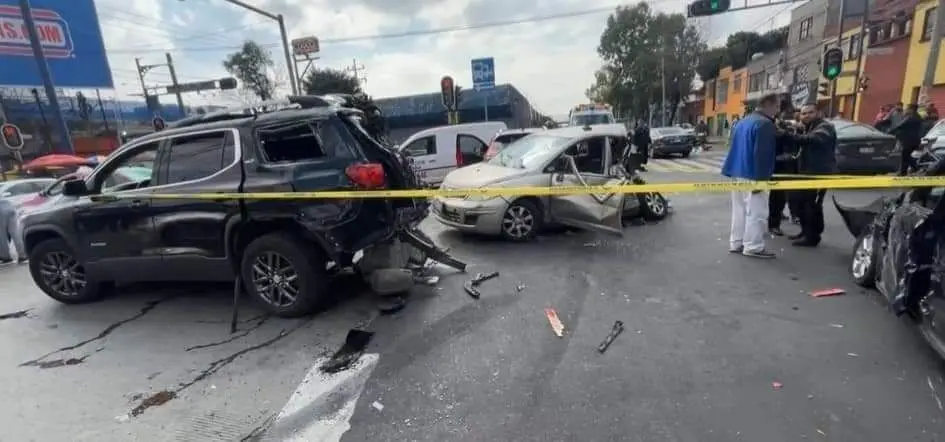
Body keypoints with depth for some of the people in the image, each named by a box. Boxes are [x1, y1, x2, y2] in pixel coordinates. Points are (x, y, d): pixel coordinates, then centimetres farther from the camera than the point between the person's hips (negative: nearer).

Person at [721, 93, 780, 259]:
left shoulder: (742, 122, 15)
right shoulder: (765, 124, -13)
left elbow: (733, 148, 20)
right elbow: (762, 154, -20)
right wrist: (760, 178, -20)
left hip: (737, 173, 9)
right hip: (751, 175, -9)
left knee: (740, 209, 14)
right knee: (756, 211, -3)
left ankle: (736, 243, 19)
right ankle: (753, 247, 1)